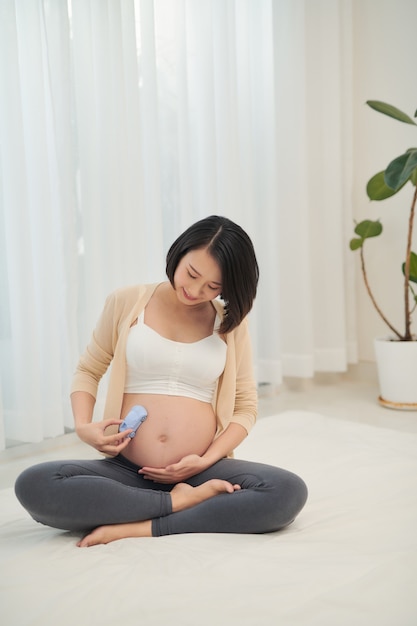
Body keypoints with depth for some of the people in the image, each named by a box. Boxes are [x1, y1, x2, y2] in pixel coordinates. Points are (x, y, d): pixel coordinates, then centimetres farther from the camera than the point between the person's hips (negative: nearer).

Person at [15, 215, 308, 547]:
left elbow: (246, 407, 9)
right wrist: (83, 426, -5)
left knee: (289, 491, -29)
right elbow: (87, 372, 15)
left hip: (201, 471, 1)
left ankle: (139, 527, -22)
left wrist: (206, 461, -8)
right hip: (126, 469, 0)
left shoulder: (231, 323, 7)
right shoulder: (127, 303, 4)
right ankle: (183, 501, -20)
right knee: (33, 485, -29)